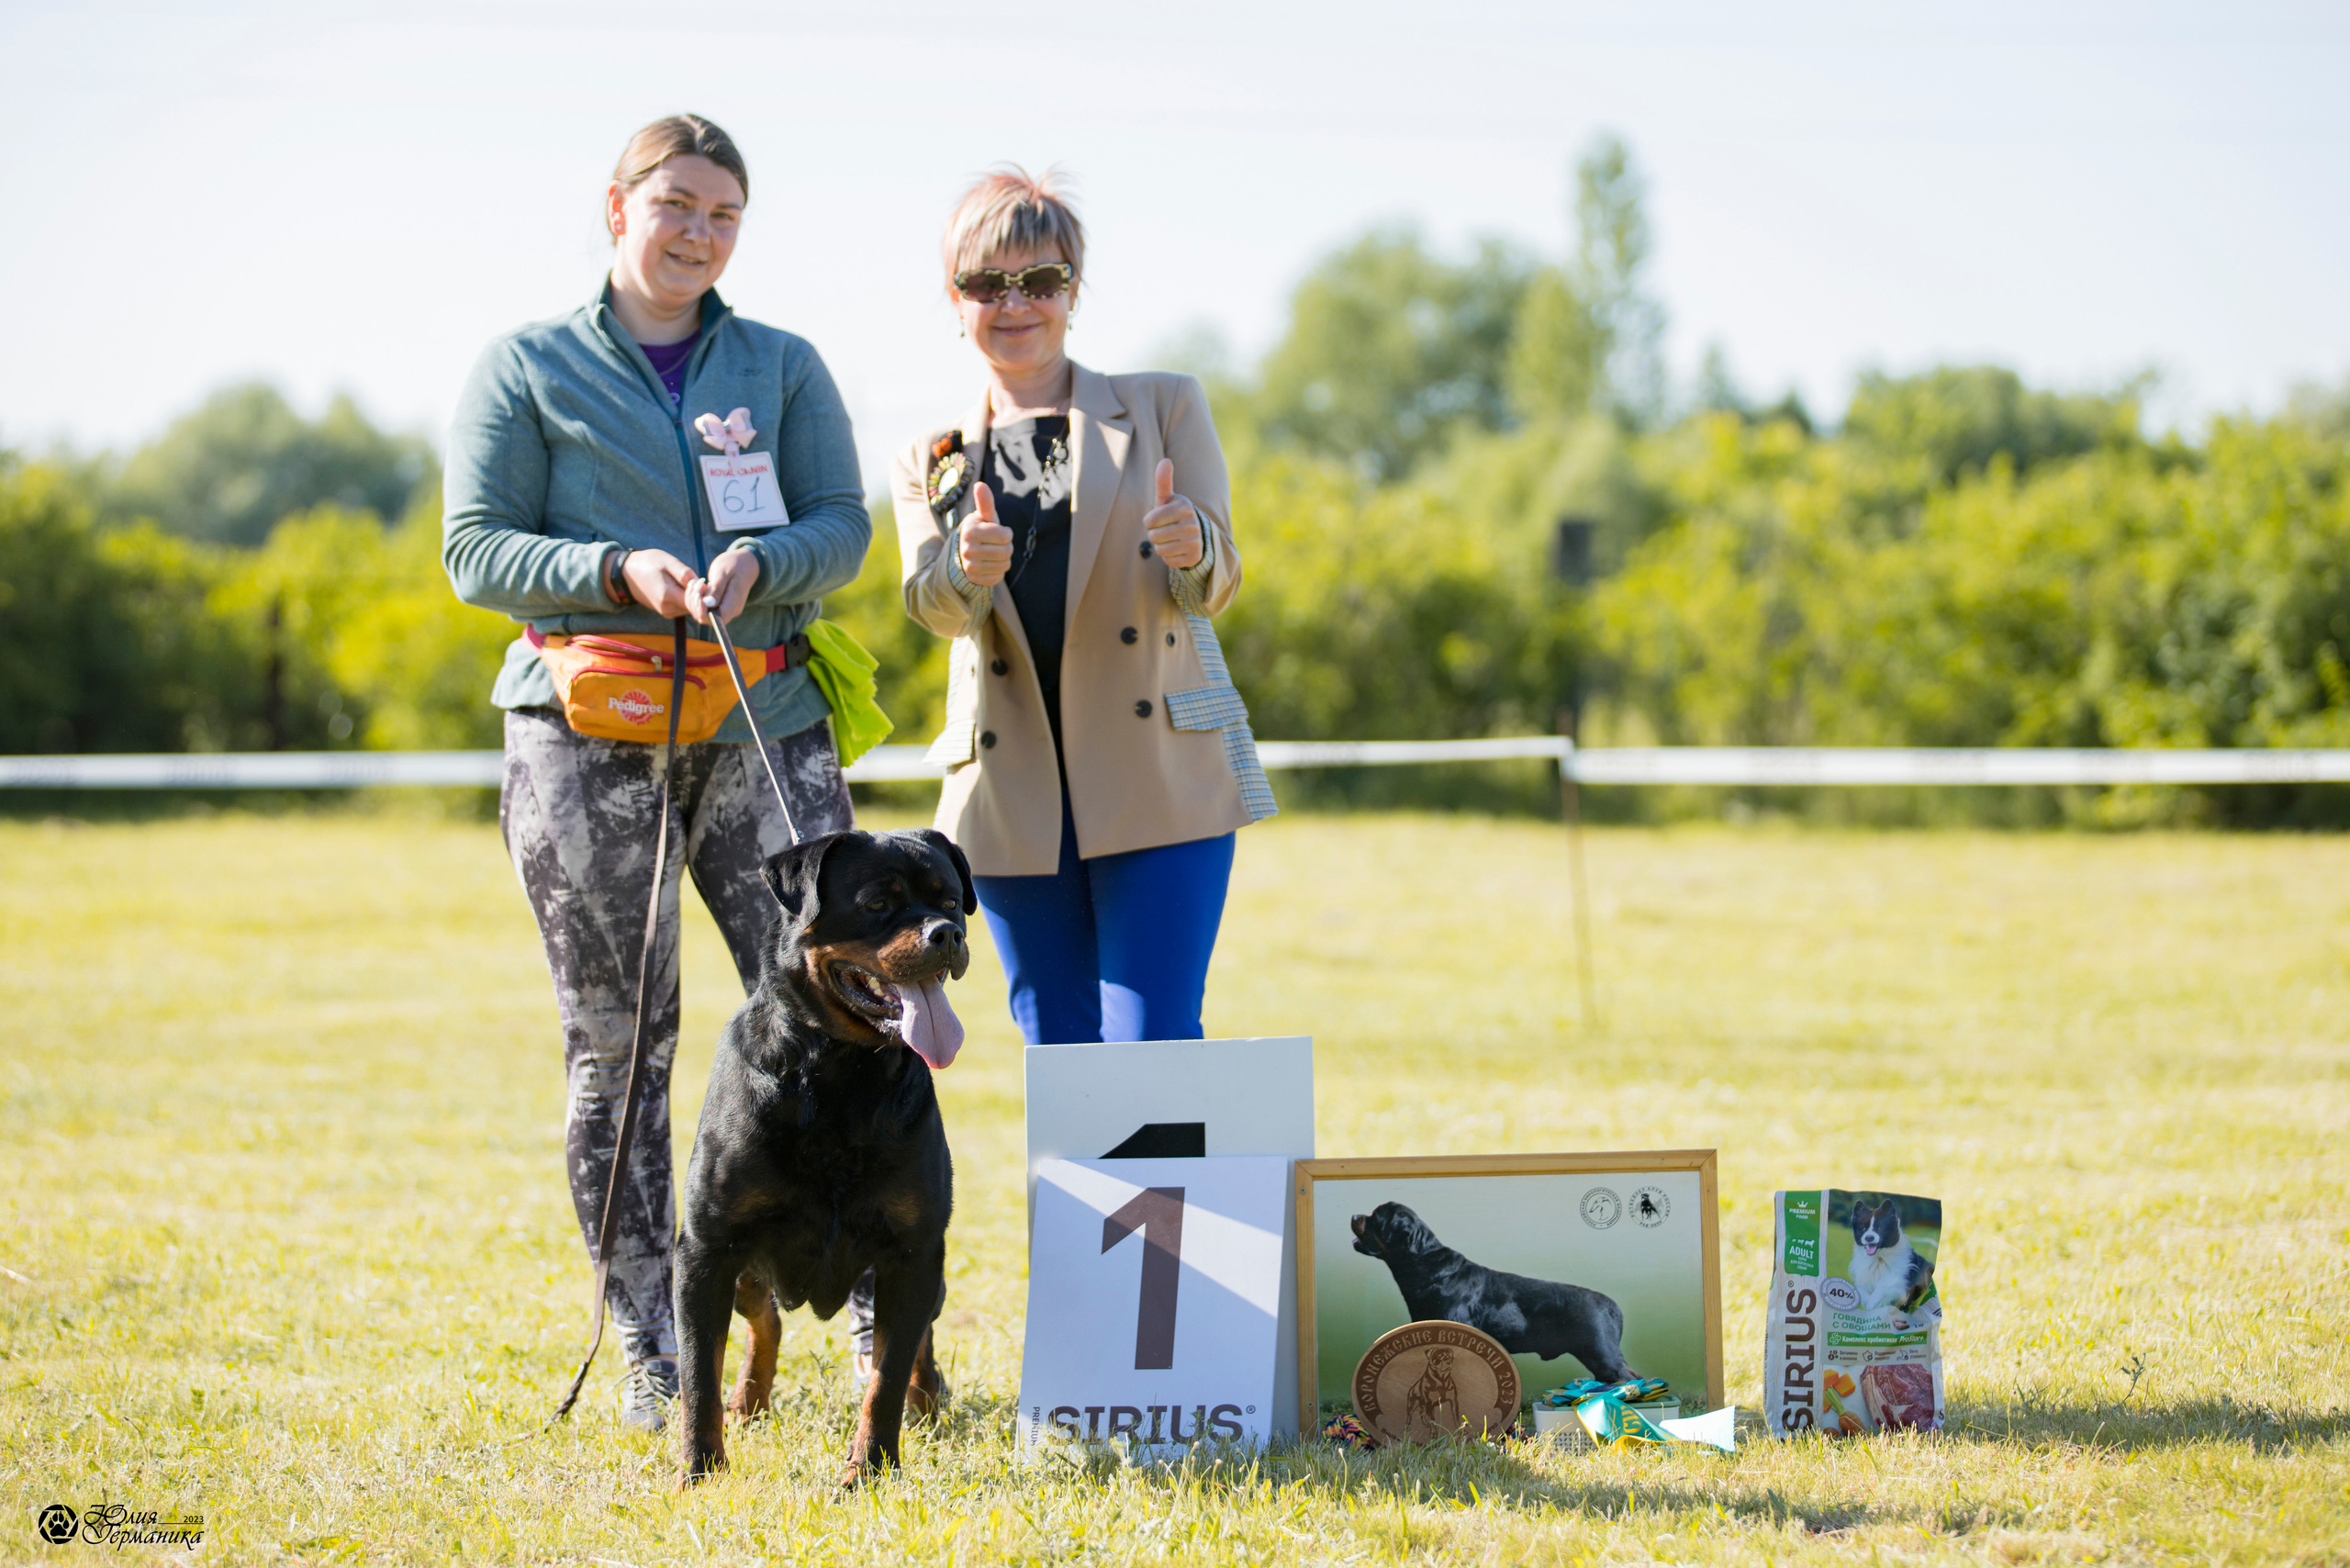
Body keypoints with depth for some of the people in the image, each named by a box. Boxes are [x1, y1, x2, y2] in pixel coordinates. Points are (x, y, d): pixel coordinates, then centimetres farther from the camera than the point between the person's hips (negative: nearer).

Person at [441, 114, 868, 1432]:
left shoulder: (784, 368, 14)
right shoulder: (529, 369, 7)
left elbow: (842, 528, 7)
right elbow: (477, 552, 1)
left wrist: (759, 564, -14)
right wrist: (619, 571, -15)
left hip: (764, 724, 2)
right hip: (587, 734, -1)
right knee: (619, 1043, 1)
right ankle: (650, 1348, 9)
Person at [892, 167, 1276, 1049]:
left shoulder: (1164, 409, 7)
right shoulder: (931, 462, 12)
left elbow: (1213, 588, -1)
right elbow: (931, 604, -4)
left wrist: (1189, 550, -26)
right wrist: (966, 567, -29)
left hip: (1161, 778, -3)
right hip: (1014, 800, 3)